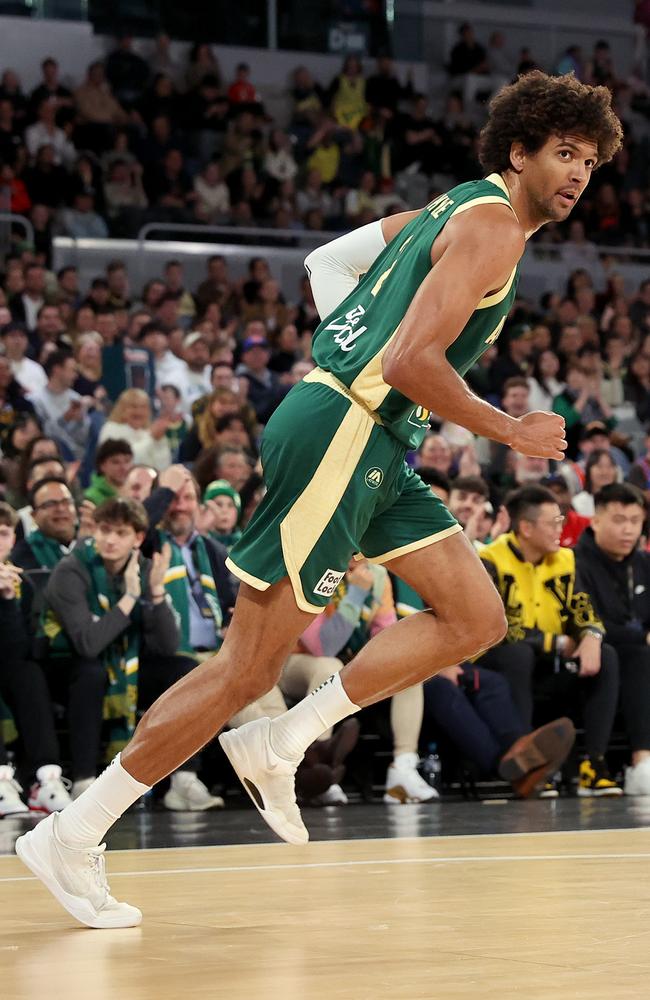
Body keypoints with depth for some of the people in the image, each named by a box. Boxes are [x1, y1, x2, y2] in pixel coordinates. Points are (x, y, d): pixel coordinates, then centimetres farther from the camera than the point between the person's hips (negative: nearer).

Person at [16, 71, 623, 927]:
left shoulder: (455, 210, 18)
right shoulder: (493, 225, -12)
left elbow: (327, 261, 25)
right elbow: (410, 361, -22)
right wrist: (511, 431, -11)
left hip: (374, 446, 10)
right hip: (338, 434, -10)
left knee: (477, 618, 7)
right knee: (248, 667, -8)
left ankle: (278, 745, 6)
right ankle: (70, 837, -2)